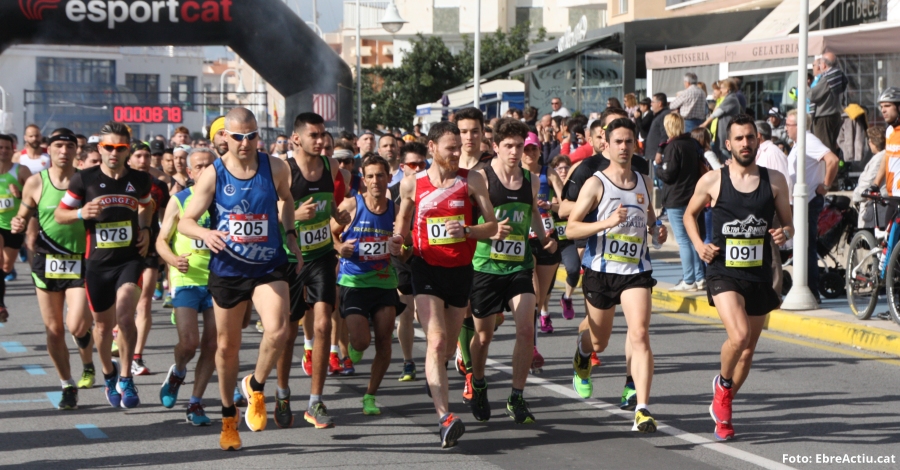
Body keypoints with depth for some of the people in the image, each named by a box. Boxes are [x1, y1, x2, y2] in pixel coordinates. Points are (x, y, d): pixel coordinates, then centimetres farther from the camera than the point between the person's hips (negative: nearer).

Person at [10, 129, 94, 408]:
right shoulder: (36, 182, 1)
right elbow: (23, 215, 11)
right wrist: (17, 225, -11)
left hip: (80, 262, -2)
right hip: (47, 262, 2)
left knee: (77, 325, -14)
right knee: (54, 328, 5)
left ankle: (88, 366, 18)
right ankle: (68, 386, 20)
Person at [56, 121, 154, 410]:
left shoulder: (140, 180, 2)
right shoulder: (83, 180, -5)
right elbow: (60, 214, 3)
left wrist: (145, 229, 6)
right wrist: (82, 213, -17)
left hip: (130, 258, 0)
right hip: (98, 262, 0)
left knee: (125, 315, -22)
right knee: (103, 324, 12)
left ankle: (125, 378, -10)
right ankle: (109, 375, 36)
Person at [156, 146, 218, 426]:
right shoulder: (178, 201, 2)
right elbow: (161, 240, 4)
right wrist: (173, 260, -16)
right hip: (186, 279, -2)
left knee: (211, 344, -1)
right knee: (188, 342, -13)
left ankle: (195, 403, 10)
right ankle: (178, 372, 21)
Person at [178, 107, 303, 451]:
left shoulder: (275, 168, -3)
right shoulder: (213, 175, -7)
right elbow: (185, 221, -6)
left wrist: (290, 236, 8)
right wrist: (204, 233, -27)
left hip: (269, 268, 0)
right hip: (226, 270, 0)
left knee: (277, 330, -23)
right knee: (227, 345, 9)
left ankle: (255, 387, 6)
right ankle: (228, 417, 29)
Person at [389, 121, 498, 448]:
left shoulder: (472, 181, 0)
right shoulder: (412, 184, 1)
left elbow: (492, 226, 0)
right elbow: (404, 219, 18)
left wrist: (465, 230, -19)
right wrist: (397, 242, -3)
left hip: (461, 270, 2)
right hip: (427, 270, -2)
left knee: (448, 345, 16)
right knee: (436, 341, -19)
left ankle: (434, 377, 51)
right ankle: (445, 417, -28)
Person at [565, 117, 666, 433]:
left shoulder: (644, 183, 9)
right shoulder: (596, 184, -6)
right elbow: (571, 228, -11)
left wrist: (656, 229, 6)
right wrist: (608, 222, -25)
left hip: (637, 271, 2)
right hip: (601, 270, -2)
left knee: (640, 335, -17)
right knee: (598, 343, 13)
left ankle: (642, 409, -19)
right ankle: (582, 353, 52)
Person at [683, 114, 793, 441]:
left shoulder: (774, 181, 3)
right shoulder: (712, 181, -2)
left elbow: (788, 223, 11)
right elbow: (690, 214, 14)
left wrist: (784, 234, -13)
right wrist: (699, 245, -3)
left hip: (759, 275, 3)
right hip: (724, 272, -3)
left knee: (748, 352, 12)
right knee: (739, 335, -26)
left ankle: (721, 408, 35)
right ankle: (722, 383, 5)